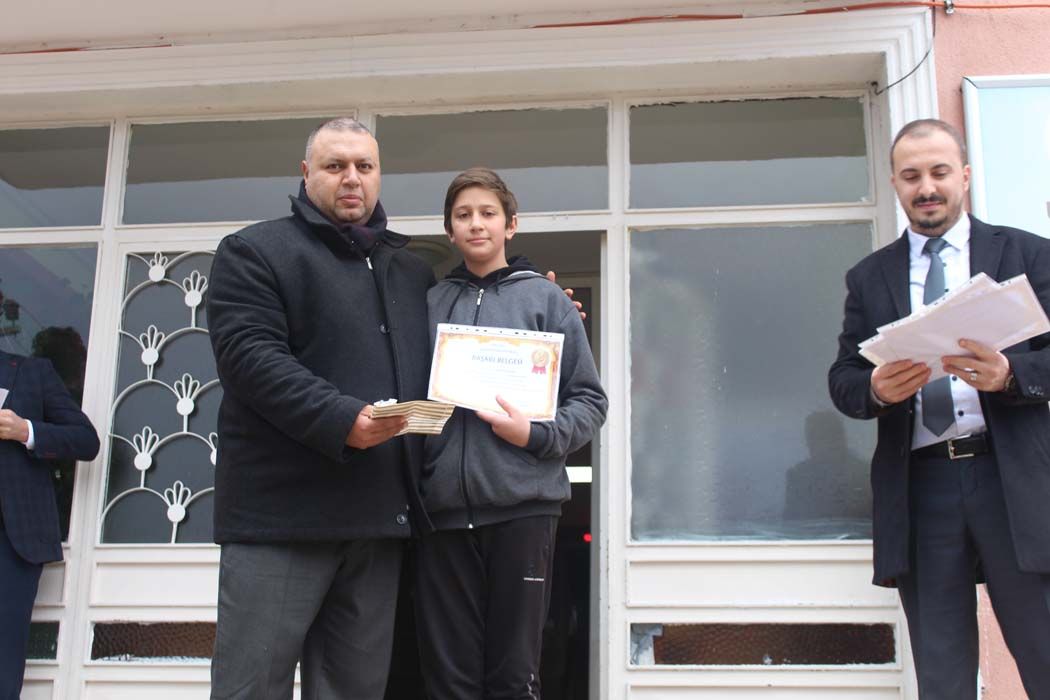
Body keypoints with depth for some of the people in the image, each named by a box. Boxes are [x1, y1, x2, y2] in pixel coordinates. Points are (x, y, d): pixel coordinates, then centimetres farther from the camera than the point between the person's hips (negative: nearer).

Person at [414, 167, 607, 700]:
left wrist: (536, 436, -11)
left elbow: (589, 401, 4)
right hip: (443, 508, 2)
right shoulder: (430, 305, 13)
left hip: (522, 503, -2)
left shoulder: (544, 299, 7)